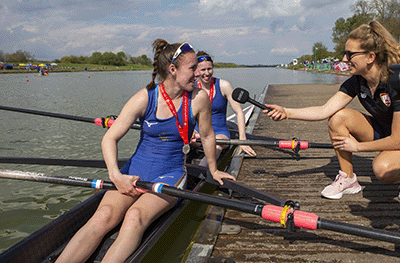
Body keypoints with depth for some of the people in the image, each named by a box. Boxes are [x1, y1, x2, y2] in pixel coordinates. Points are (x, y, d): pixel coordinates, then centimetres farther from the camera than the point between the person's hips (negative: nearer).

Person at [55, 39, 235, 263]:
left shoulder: (199, 98, -7)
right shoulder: (145, 98, -8)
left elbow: (207, 136, 8)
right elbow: (110, 138, -6)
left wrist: (214, 171, 19)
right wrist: (116, 175, -20)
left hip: (171, 174, -1)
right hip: (135, 170, 1)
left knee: (135, 217, -31)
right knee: (104, 216, -26)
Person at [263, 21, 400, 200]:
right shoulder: (356, 81, -10)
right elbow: (324, 111, -15)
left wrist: (358, 146, -18)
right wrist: (286, 112, -25)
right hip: (380, 131, 6)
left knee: (383, 168, -37)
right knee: (338, 116, -16)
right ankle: (347, 180, -4)